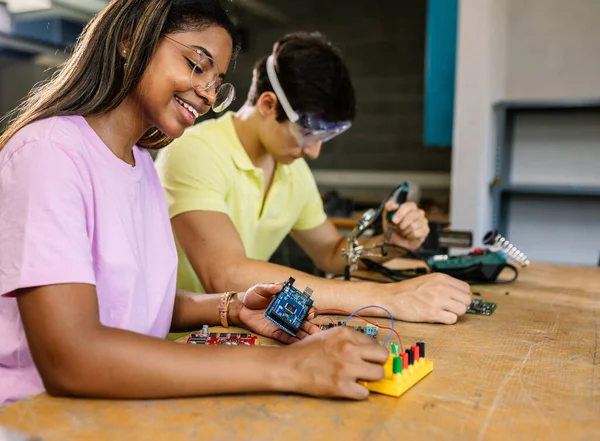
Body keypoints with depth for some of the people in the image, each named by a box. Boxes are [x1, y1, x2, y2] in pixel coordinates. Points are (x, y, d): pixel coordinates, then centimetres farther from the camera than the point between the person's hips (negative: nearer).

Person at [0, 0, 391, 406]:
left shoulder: (142, 161, 8)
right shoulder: (48, 152, -16)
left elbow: (135, 300, 9)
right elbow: (67, 359, -26)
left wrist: (232, 308, -8)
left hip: (125, 399, 6)